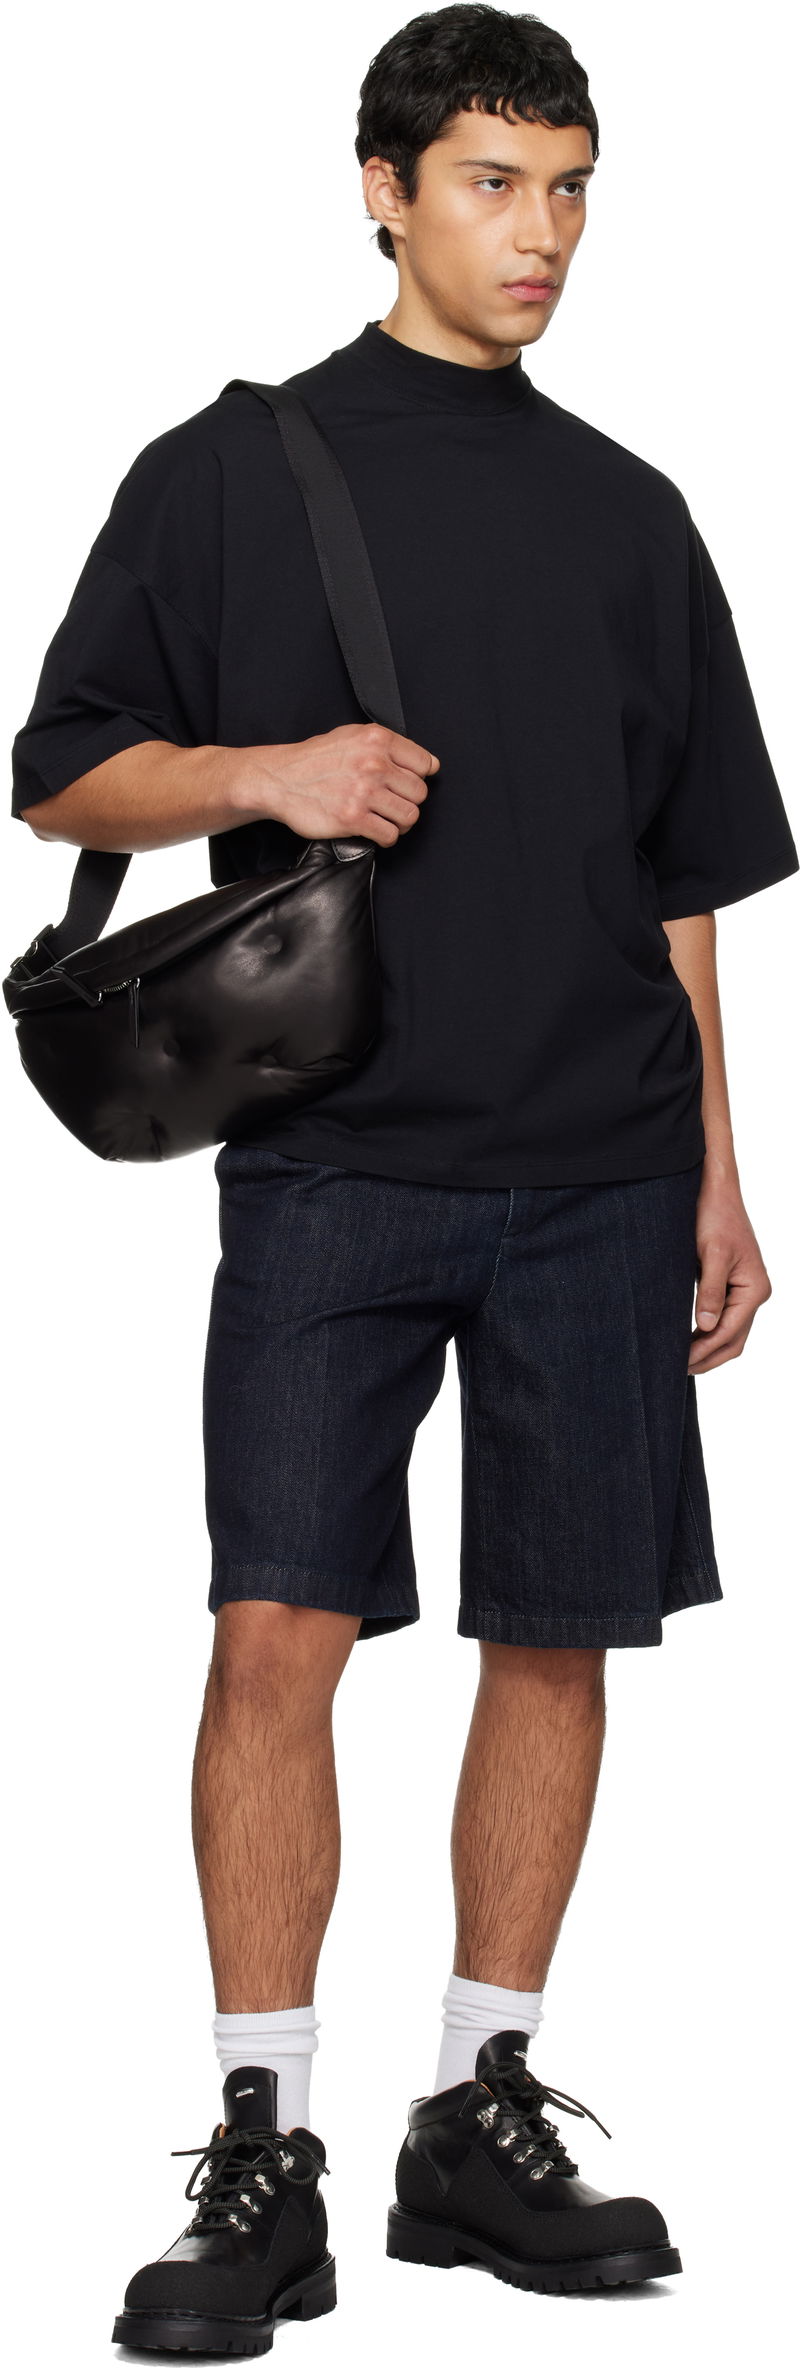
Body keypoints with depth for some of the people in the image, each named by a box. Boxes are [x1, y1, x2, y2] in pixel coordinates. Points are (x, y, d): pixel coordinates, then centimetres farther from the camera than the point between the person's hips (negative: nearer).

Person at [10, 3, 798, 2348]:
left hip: (593, 1179, 3)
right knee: (283, 1626, -10)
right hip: (331, 1162, -3)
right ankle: (265, 2157, -3)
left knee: (560, 1633, 5)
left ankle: (483, 2115, 17)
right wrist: (270, 769, -13)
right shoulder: (230, 472, 4)